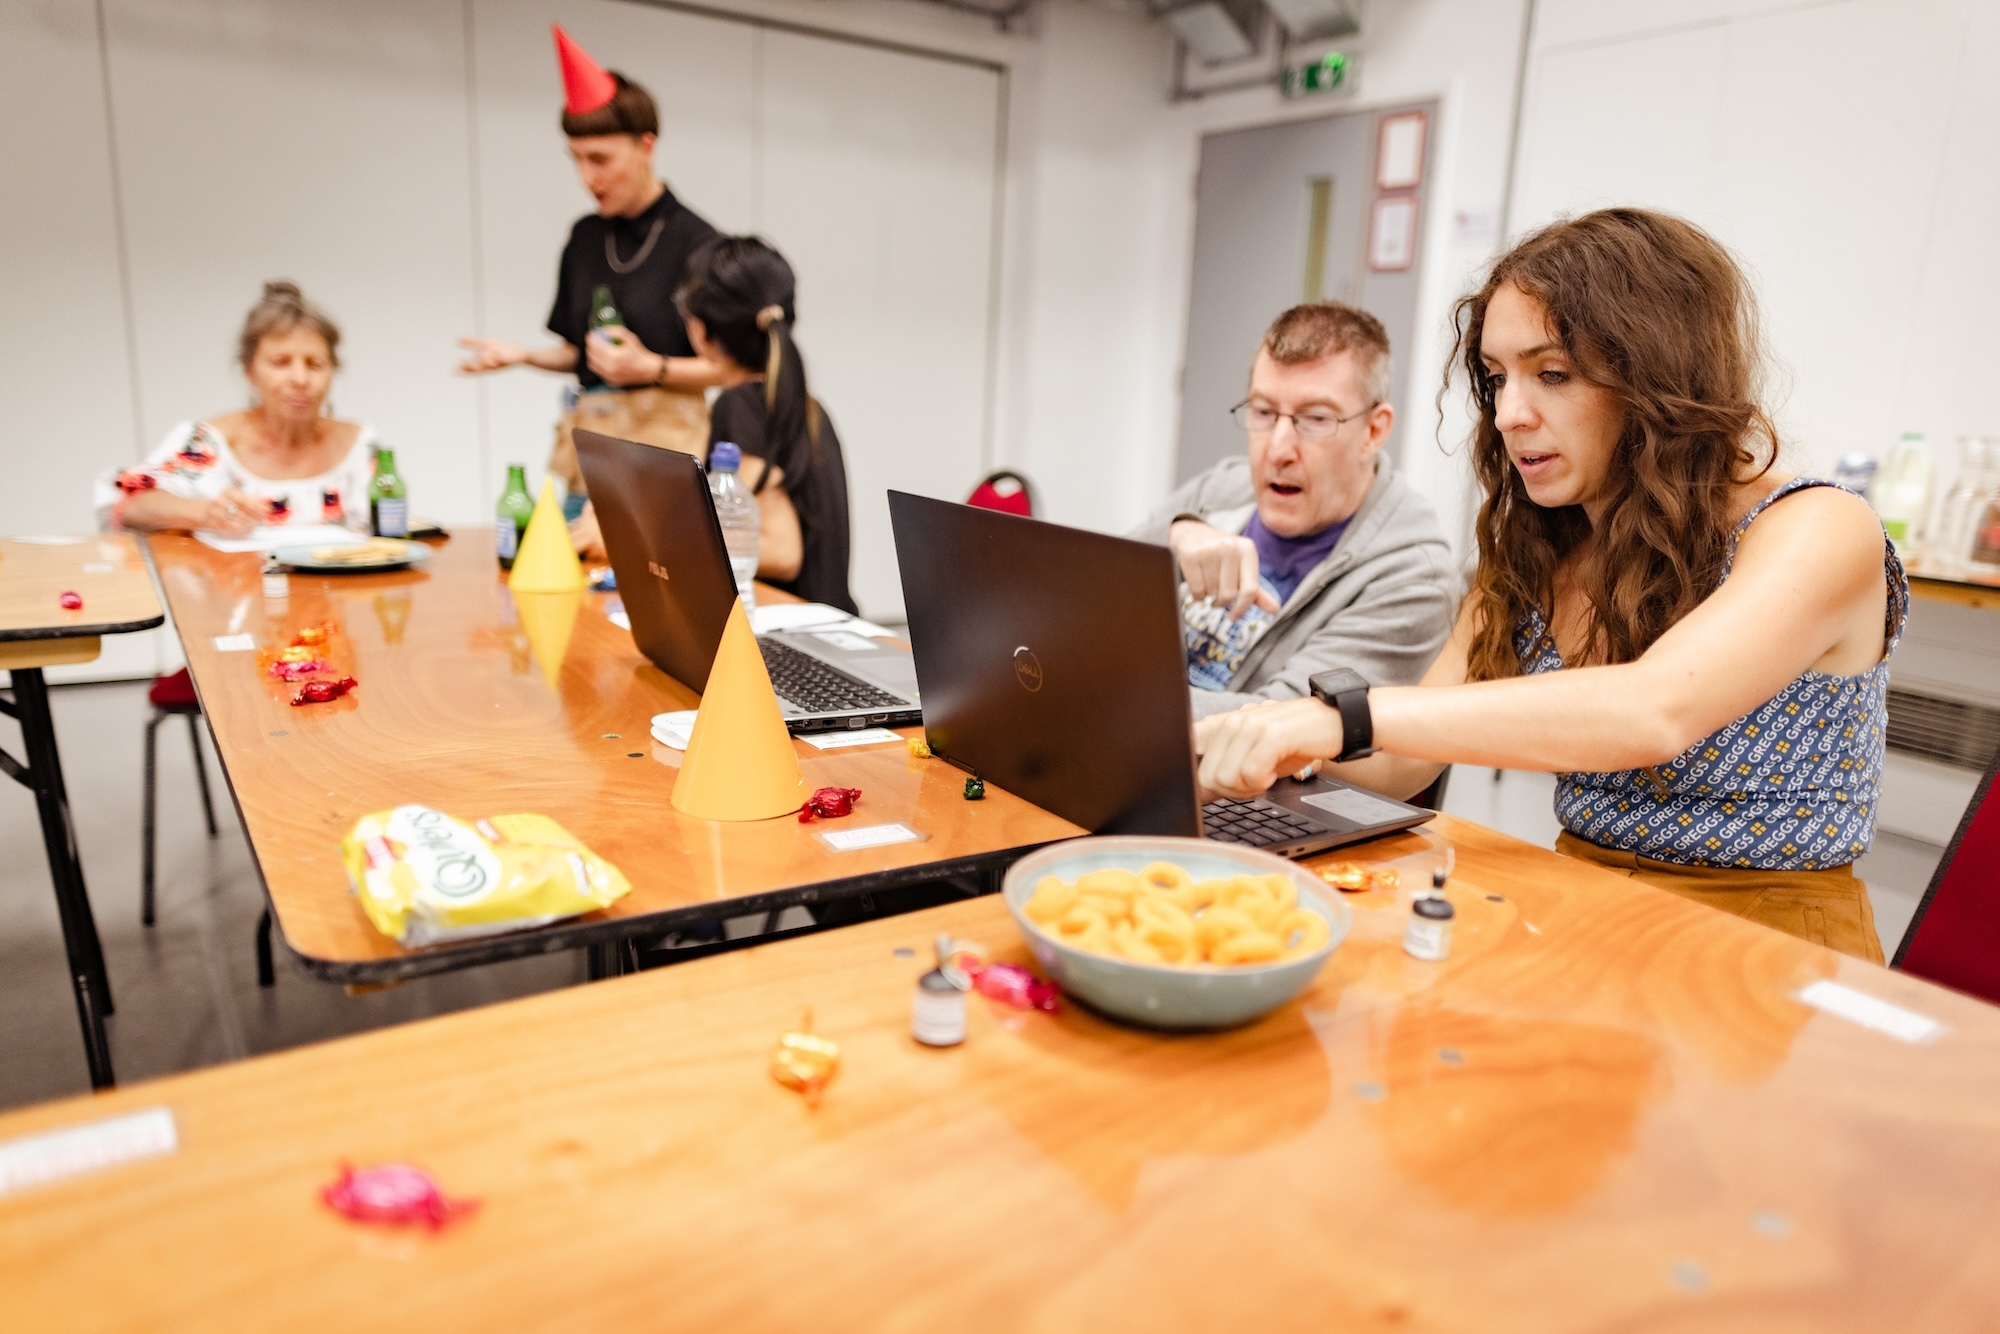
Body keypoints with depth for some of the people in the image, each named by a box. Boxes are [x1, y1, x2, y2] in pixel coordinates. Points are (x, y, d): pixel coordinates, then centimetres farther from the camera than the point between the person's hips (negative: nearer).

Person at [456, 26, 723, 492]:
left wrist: (650, 367, -20)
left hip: (663, 438, -5)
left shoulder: (693, 240, -7)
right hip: (591, 436, 5)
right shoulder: (585, 237, 11)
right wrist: (523, 354, 1)